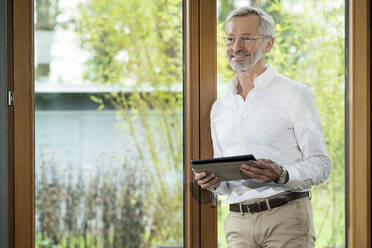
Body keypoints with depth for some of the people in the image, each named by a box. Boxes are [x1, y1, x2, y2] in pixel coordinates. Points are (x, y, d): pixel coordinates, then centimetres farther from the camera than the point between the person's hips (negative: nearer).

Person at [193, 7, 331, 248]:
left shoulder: (295, 94, 0)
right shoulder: (220, 107, 17)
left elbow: (321, 164, -3)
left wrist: (281, 175, -21)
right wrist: (213, 182, 0)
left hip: (287, 219, -4)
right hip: (238, 222, 5)